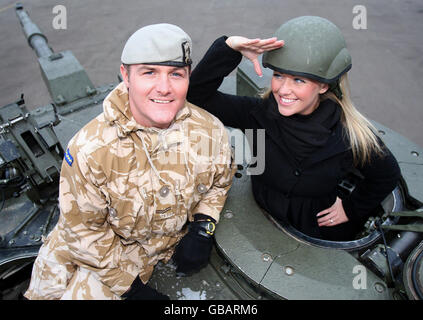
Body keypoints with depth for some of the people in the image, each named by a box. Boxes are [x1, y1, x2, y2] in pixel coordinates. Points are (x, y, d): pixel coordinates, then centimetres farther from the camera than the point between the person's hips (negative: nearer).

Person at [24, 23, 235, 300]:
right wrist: (131, 285, -13)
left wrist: (202, 228, -11)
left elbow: (219, 181, 2)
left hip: (172, 239, 1)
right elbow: (85, 230, -17)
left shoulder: (210, 131, -20)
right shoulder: (91, 149, -29)